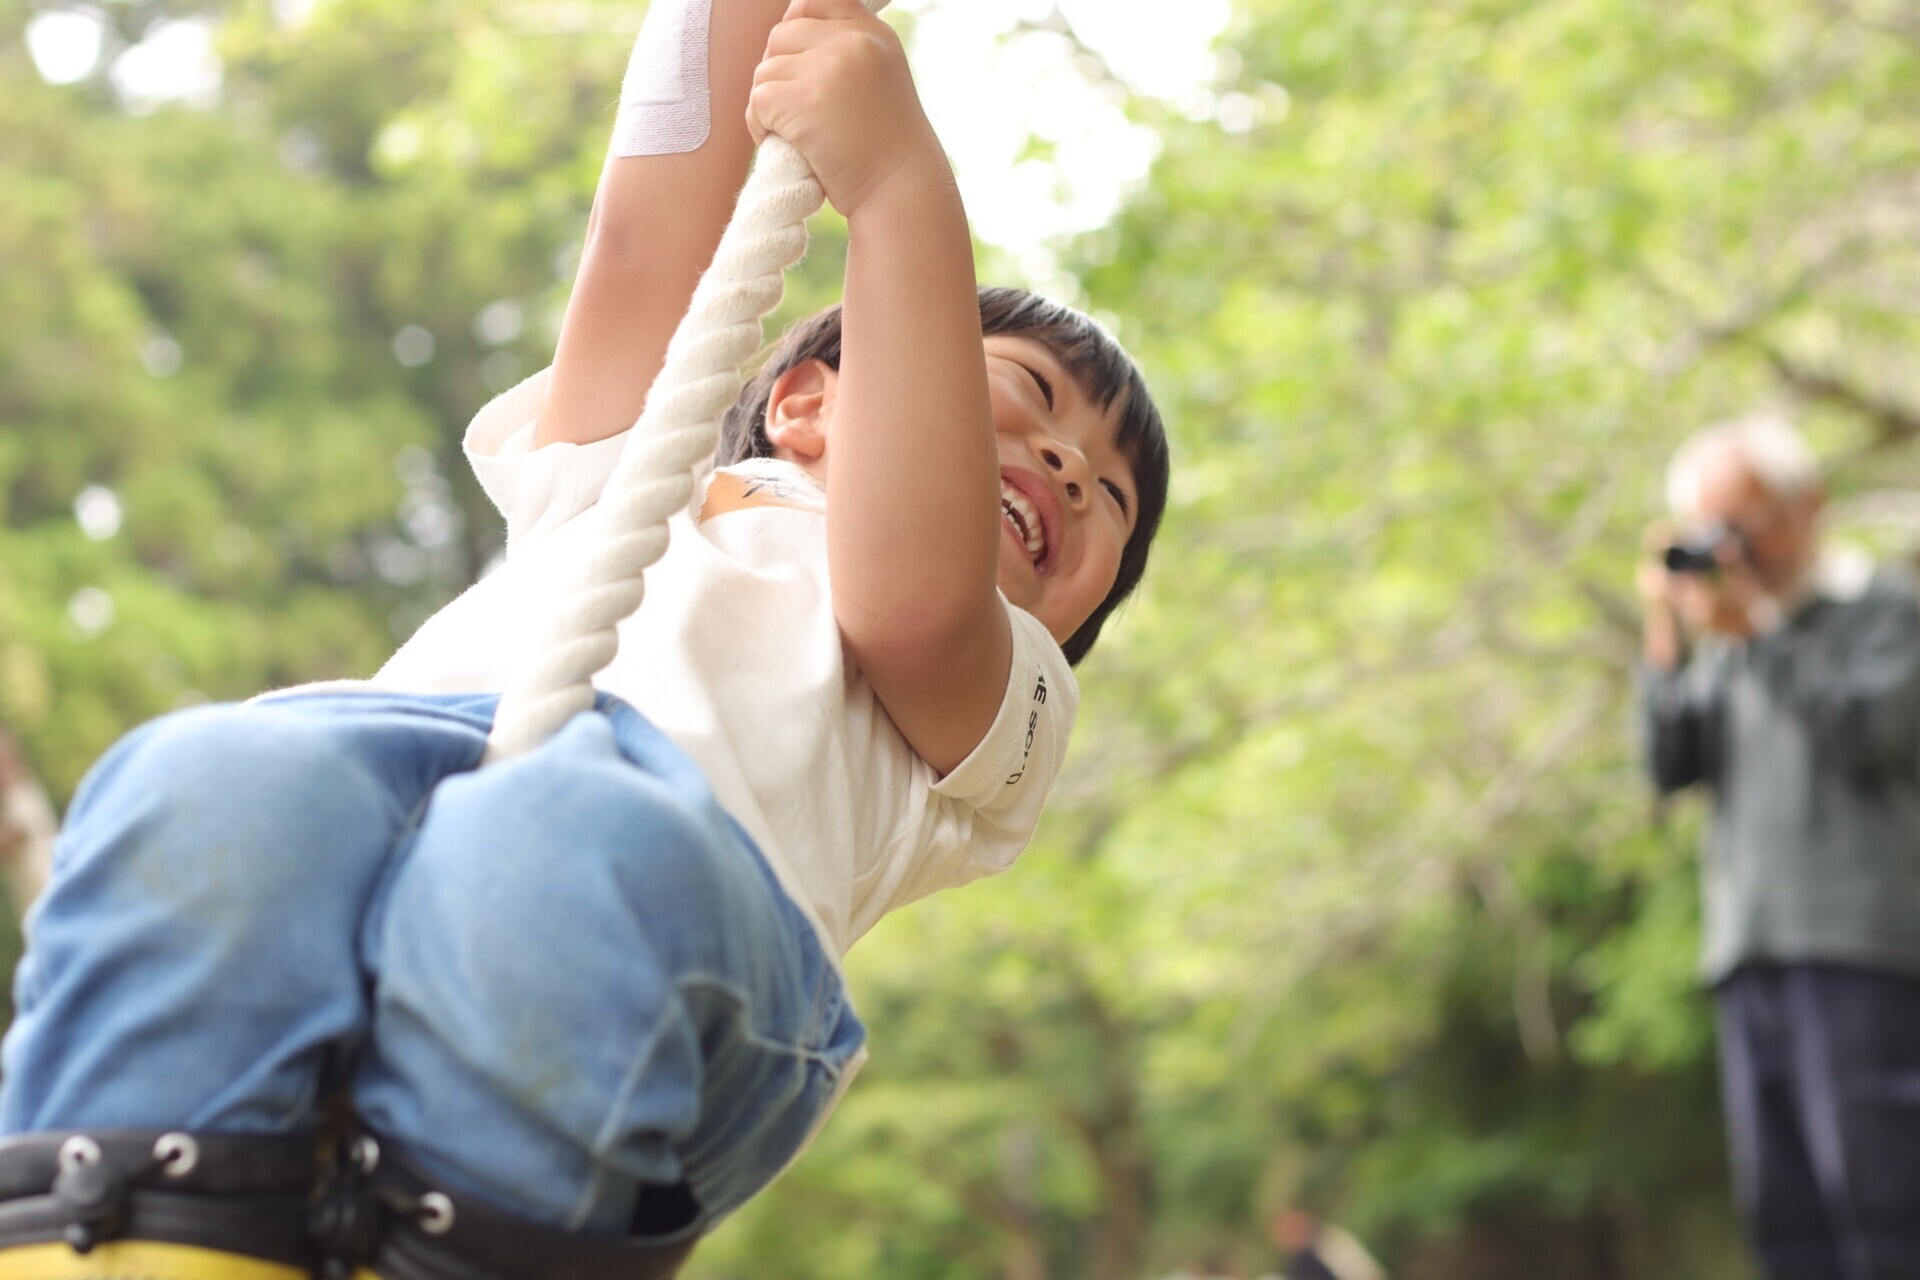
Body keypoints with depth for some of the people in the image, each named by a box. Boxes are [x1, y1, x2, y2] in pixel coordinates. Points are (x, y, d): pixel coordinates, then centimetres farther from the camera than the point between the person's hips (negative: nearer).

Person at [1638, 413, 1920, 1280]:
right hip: (1749, 952, 6)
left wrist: (1756, 630, -9)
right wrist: (1668, 641, 1)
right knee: (1780, 1206, 1)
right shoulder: (1723, 649, 21)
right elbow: (1670, 769, 11)